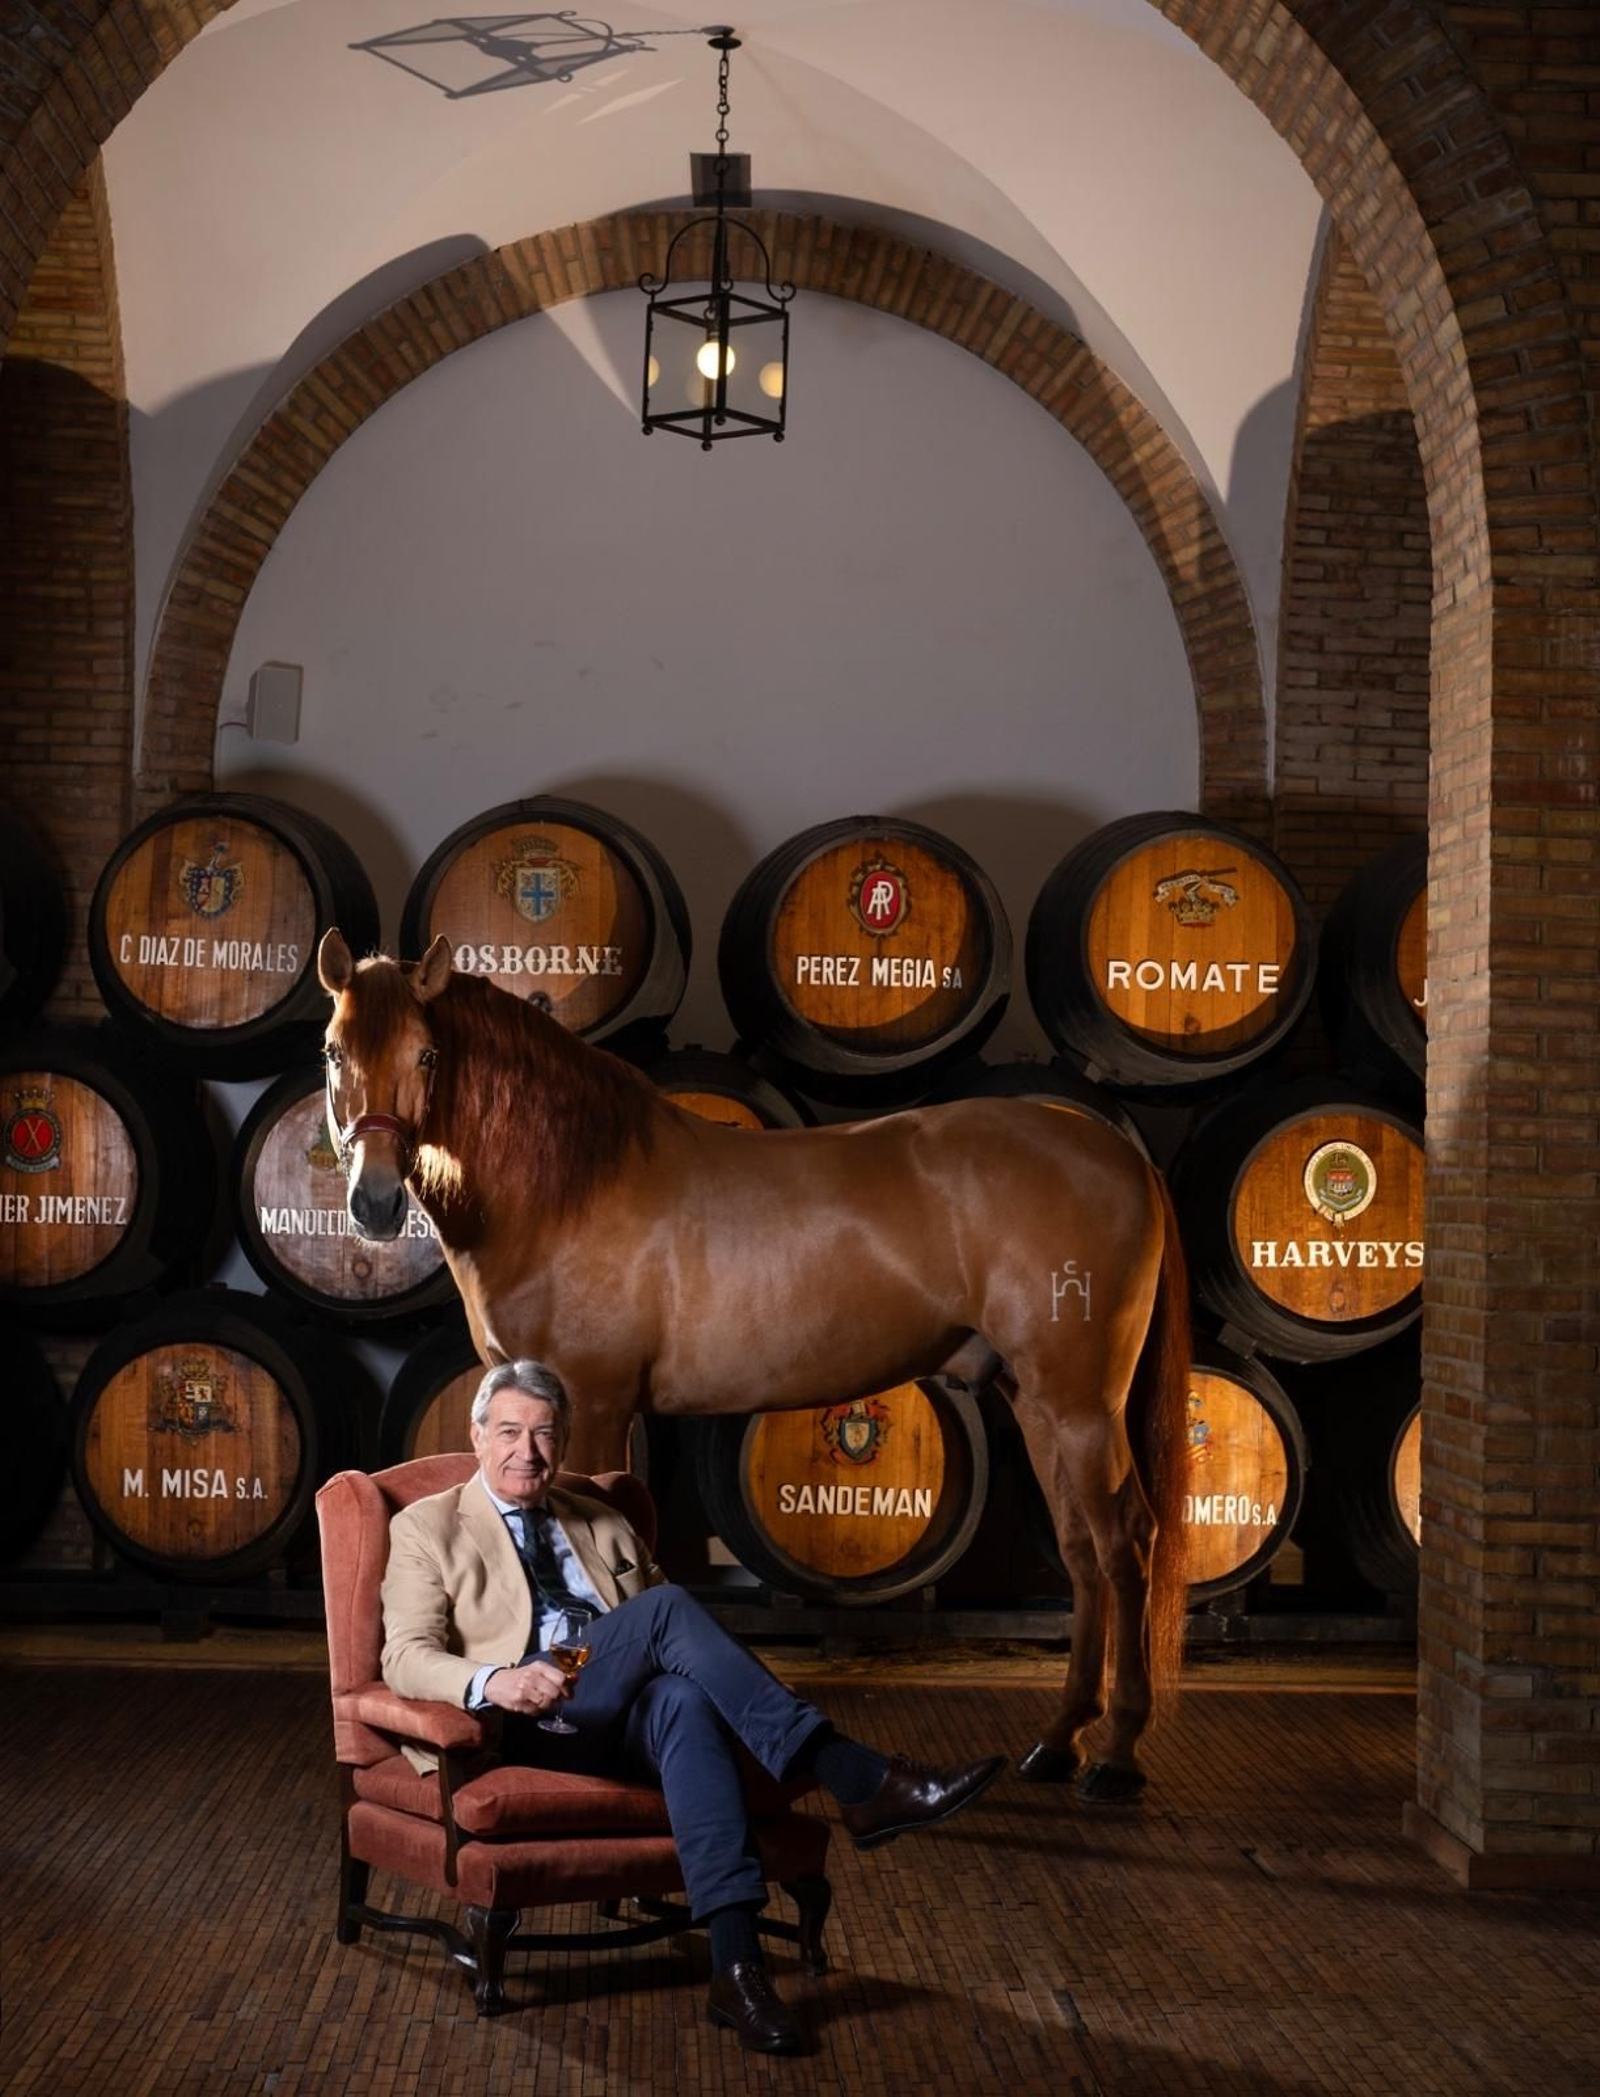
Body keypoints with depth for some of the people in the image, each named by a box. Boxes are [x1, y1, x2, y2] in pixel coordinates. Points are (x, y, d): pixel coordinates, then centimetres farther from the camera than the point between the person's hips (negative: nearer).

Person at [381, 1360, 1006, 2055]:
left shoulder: (606, 1529, 25)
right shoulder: (427, 1528, 12)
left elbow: (661, 1650, 21)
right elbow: (407, 1657, -3)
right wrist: (493, 1681, -24)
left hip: (627, 1719, 4)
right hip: (523, 1725, -4)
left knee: (682, 1699, -36)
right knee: (668, 1606, -28)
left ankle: (735, 1964, -45)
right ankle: (860, 1782, -33)